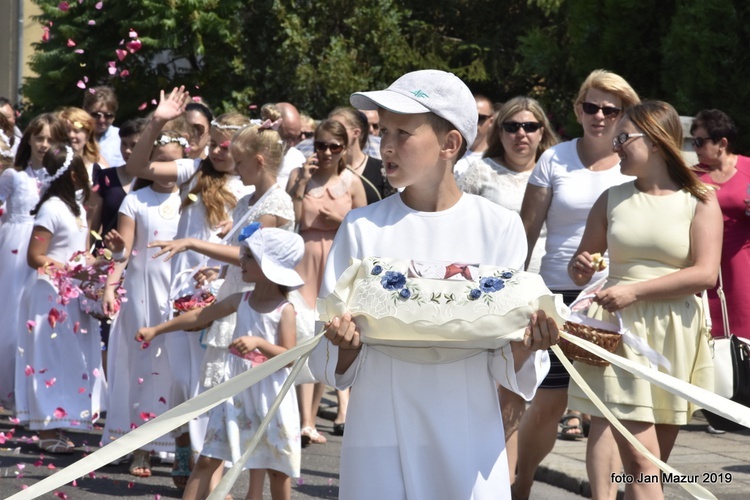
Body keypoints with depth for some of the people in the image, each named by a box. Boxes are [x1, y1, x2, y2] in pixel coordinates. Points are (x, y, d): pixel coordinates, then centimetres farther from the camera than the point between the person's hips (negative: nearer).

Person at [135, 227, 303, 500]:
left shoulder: (284, 310, -11)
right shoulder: (241, 301, 2)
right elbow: (198, 316, 9)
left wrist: (259, 342, -28)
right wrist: (156, 329, 12)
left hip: (270, 397, -4)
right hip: (238, 393, 4)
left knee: (276, 467, 8)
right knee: (208, 459, 0)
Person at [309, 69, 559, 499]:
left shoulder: (499, 226, 2)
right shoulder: (363, 227, 3)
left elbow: (507, 367, 3)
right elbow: (336, 368, 3)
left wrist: (525, 347, -18)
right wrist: (346, 345, -18)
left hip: (468, 437, 0)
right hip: (382, 435, 1)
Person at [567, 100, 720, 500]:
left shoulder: (700, 201, 1)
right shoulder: (612, 200, 10)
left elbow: (705, 273, -10)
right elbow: (581, 263, 18)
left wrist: (635, 290, -16)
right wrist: (580, 269, -7)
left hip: (675, 334, -1)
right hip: (620, 331, 1)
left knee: (654, 463, 6)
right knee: (639, 463, -11)